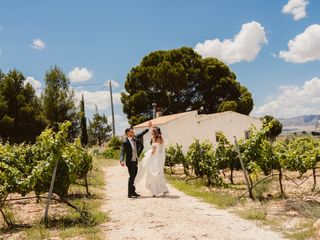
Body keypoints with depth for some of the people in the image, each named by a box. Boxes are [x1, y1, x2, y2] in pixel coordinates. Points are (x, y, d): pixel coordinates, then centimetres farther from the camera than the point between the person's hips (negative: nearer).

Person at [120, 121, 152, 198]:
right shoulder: (125, 142, -19)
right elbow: (122, 152, -25)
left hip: (135, 161, 8)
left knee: (134, 176, 12)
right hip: (130, 162, -8)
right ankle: (130, 194, 0)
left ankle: (133, 192, 22)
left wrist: (148, 128, 19)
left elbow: (141, 134, 18)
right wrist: (122, 161, -40)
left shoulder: (134, 138, 2)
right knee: (131, 177, -6)